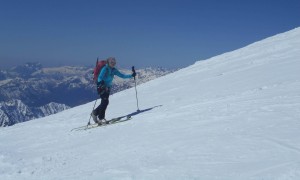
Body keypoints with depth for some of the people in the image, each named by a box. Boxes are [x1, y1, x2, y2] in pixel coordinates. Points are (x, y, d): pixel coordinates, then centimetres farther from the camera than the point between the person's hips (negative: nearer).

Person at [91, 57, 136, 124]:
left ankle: (95, 113, 25)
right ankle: (101, 118, -9)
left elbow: (122, 76, 14)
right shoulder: (105, 69, -13)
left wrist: (131, 75, 6)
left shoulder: (114, 70, 9)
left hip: (107, 88, 8)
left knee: (105, 102, 6)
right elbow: (100, 77, -23)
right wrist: (100, 84, -42)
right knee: (105, 101, -16)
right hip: (101, 87, -8)